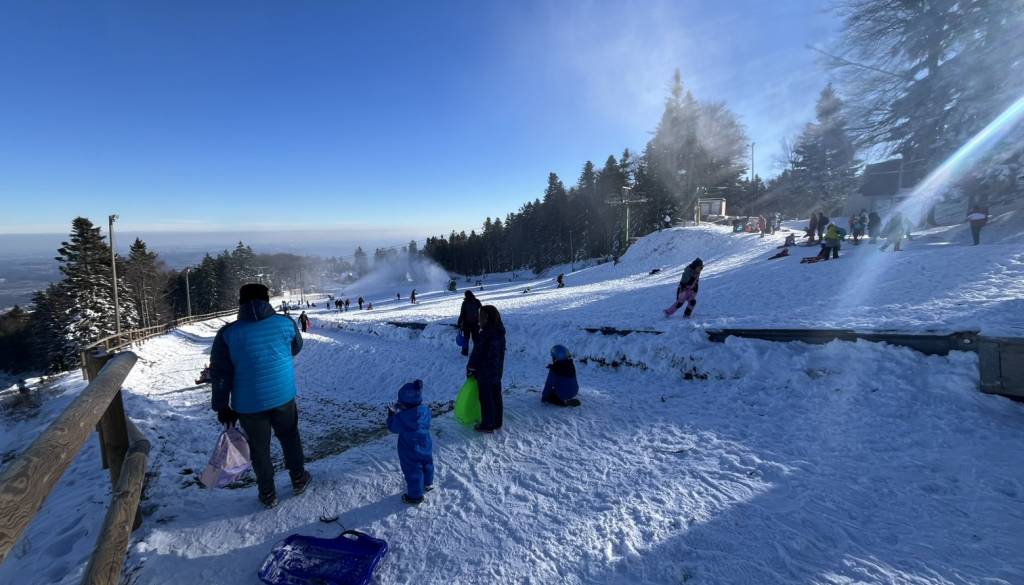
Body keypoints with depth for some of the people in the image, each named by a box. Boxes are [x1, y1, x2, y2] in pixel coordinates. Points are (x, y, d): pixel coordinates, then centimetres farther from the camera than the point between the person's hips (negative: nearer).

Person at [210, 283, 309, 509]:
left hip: (248, 404, -1)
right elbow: (296, 348, 11)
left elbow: (219, 374, -6)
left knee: (259, 448, 15)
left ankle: (268, 494, 27)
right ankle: (298, 480, 33)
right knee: (289, 437, 21)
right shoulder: (285, 323, -8)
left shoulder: (227, 334, -9)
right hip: (283, 396, 1)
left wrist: (222, 407, 3)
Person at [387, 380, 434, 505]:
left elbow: (392, 427, -11)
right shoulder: (425, 410, -17)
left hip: (410, 453, -5)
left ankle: (415, 496, 29)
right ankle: (428, 484, 52)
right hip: (426, 447, 5)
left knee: (413, 472, 13)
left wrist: (392, 414, 4)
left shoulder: (401, 417, -30)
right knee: (427, 465, 28)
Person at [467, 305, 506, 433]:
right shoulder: (500, 333, 0)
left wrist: (470, 369, -5)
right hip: (497, 372, 8)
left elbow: (476, 354, -18)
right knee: (496, 397, 17)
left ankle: (487, 425, 16)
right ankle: (497, 422, 30)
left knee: (486, 399, 5)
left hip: (484, 374, -8)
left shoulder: (486, 335, -25)